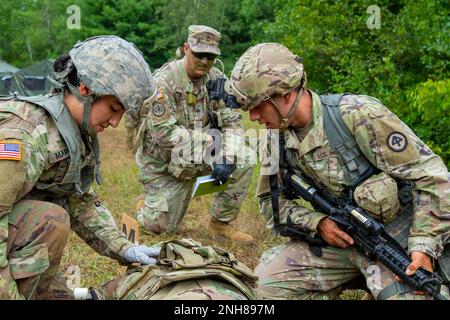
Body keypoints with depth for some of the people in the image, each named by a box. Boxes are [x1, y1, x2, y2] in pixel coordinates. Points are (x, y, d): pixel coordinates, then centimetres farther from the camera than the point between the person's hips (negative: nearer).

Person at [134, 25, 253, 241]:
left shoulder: (216, 79, -5)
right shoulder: (164, 81, -22)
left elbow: (232, 122, -6)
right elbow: (165, 133, -28)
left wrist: (226, 158, -23)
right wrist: (210, 139, -24)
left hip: (199, 158, 5)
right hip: (162, 162, -5)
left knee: (241, 162, -18)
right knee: (162, 226, -7)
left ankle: (220, 224, -1)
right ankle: (145, 204, 30)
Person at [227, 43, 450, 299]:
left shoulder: (358, 115, -23)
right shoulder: (279, 137, -3)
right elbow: (271, 200, 8)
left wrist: (424, 247, -24)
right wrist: (317, 222, -10)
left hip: (398, 238, -5)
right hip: (342, 238, 6)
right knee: (269, 279, -6)